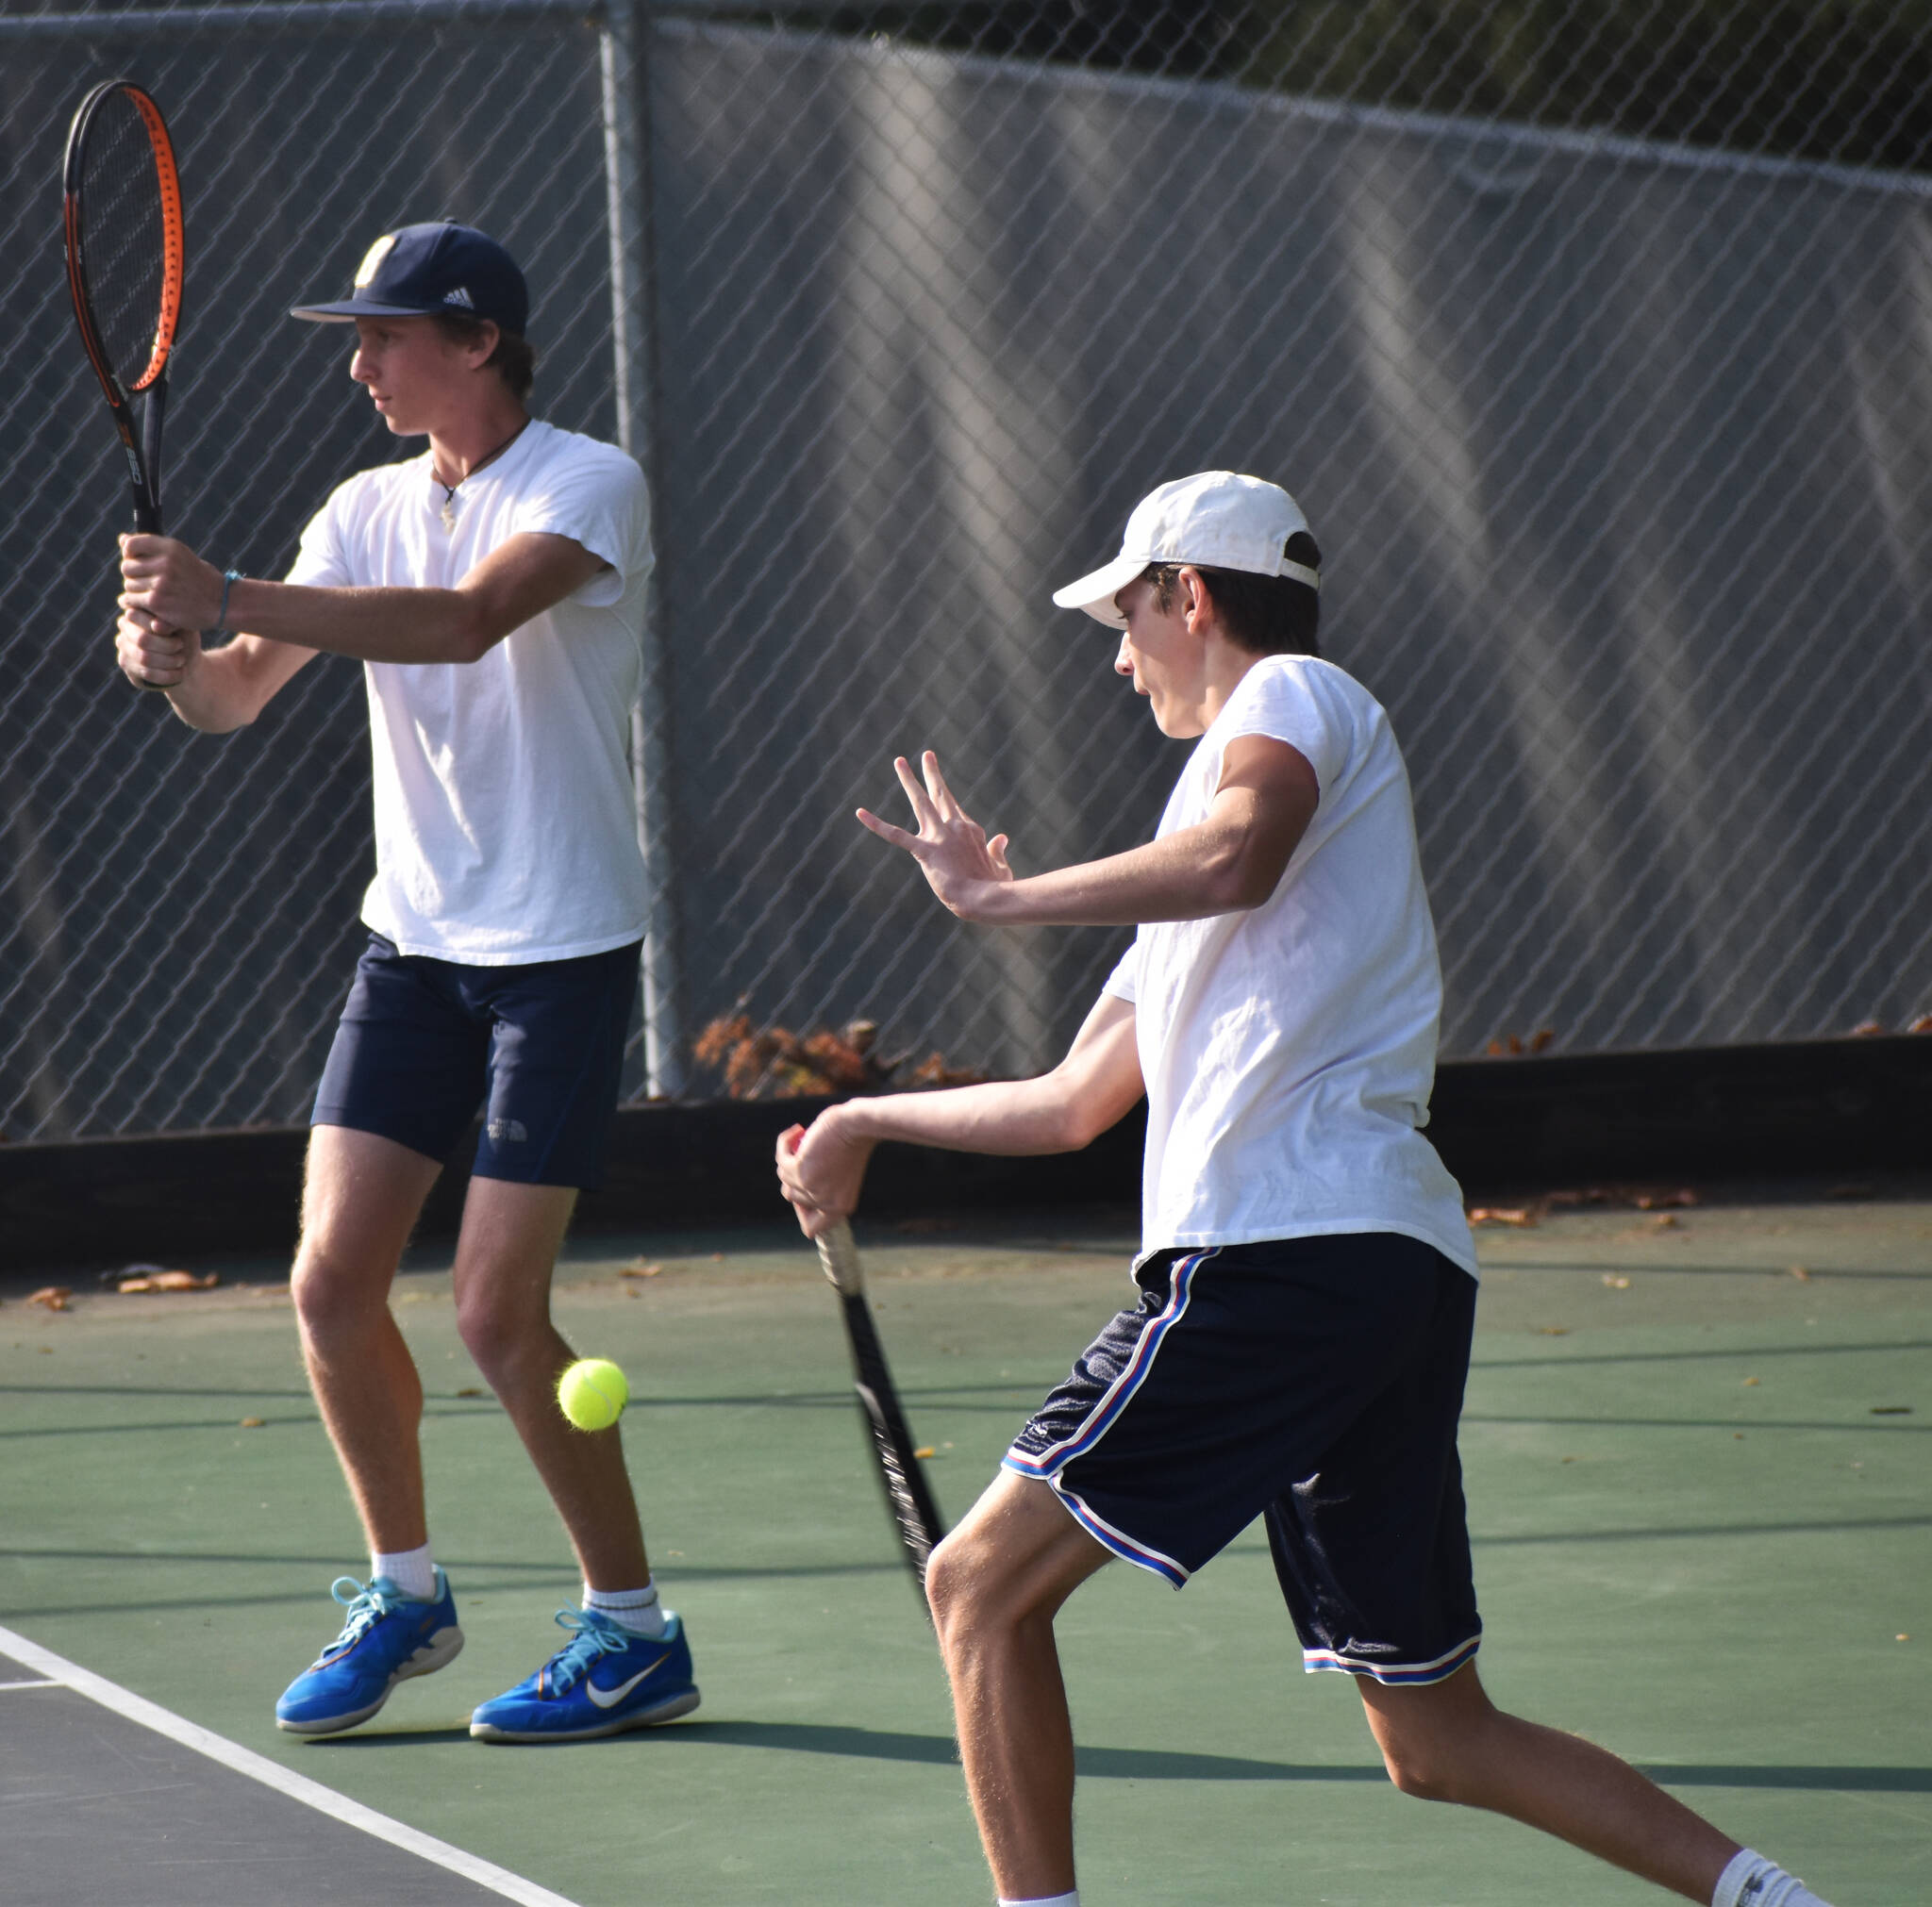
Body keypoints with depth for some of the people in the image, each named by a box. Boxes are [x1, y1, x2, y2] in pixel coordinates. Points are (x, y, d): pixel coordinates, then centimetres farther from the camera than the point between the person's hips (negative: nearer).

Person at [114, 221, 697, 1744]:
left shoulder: (589, 487, -12)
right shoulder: (371, 511, 7)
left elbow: (468, 618, -31)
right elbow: (237, 698, 2)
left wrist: (228, 601, -36)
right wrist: (176, 657, -22)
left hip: (564, 946, -6)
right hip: (414, 940, 6)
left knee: (498, 1310, -9)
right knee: (333, 1285, 0)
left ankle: (636, 1633, 5)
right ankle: (405, 1592, 20)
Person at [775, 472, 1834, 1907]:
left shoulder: (1295, 697, 3)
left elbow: (1236, 857, -22)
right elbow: (1076, 1104, 35)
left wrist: (998, 895, -14)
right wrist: (866, 1123, 41)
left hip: (1287, 1245, -10)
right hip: (1394, 1267, 10)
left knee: (984, 1583, -5)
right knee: (1438, 1743, 10)